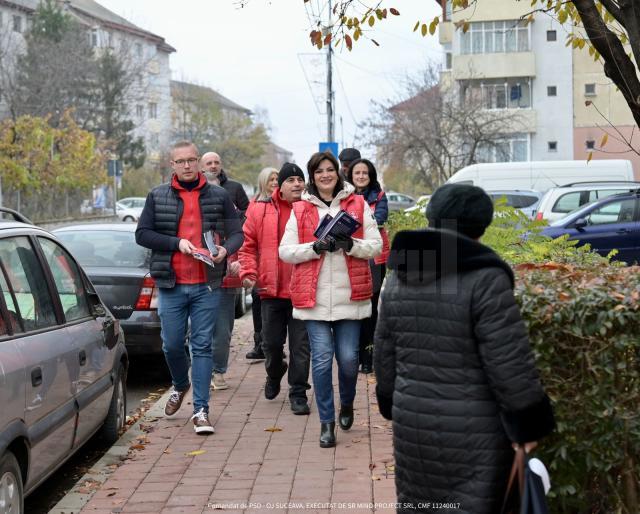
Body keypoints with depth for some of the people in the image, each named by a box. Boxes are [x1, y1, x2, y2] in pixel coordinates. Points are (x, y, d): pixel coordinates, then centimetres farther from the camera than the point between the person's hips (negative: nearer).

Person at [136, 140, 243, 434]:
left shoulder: (219, 197, 6)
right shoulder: (157, 197, 6)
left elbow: (237, 233, 6)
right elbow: (142, 234, 1)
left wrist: (226, 250, -17)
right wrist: (177, 242, -13)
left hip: (207, 286, -1)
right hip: (170, 285, 1)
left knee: (202, 346, 0)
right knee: (172, 345, 8)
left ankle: (201, 409, 4)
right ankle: (180, 385, 38)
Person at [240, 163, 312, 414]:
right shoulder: (260, 210, 2)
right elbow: (248, 245, 6)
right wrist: (248, 272, -6)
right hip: (271, 289, 2)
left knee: (300, 345, 2)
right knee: (271, 342, 13)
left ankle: (298, 394, 13)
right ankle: (274, 374, 43)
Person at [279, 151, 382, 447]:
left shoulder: (358, 205, 9)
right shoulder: (300, 210, 9)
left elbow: (376, 245, 5)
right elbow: (285, 251, 3)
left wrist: (351, 245, -14)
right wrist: (315, 247, -12)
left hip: (349, 295, 0)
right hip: (314, 297, 0)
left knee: (349, 358, -1)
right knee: (322, 359, -5)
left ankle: (346, 405, 30)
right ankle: (327, 422, 8)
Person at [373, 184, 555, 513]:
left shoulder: (400, 276, 3)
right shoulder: (484, 279, -17)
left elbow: (385, 355, 11)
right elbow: (509, 362, -17)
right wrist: (528, 425, -8)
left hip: (414, 424, 6)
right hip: (473, 431, -6)